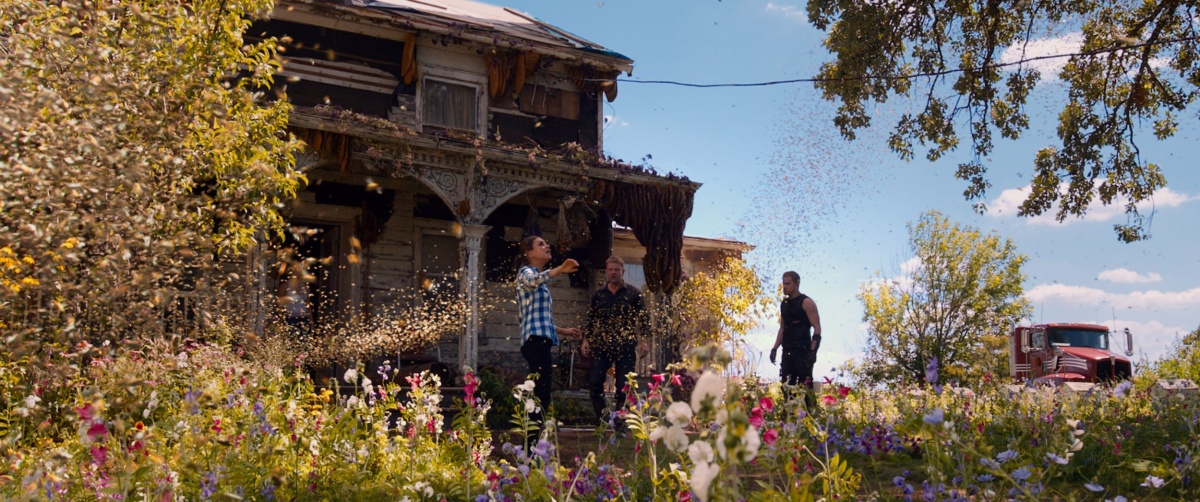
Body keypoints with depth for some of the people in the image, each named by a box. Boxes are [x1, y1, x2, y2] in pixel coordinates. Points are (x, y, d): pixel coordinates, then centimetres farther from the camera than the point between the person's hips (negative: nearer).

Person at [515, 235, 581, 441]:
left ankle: (533, 440, 8)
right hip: (536, 340, -9)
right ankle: (534, 439, -21)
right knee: (541, 395, -17)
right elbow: (533, 281, -29)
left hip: (540, 341, 9)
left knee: (540, 395, 7)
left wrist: (563, 331, 34)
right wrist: (560, 269, -45)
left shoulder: (539, 280, 25)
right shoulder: (526, 272, -1)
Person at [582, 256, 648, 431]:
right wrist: (586, 339, 6)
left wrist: (642, 339, -6)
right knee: (594, 384, -8)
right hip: (602, 346, 2)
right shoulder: (598, 295, 12)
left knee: (623, 387, -1)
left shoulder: (633, 294, 5)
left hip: (626, 347, -2)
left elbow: (643, 318, 4)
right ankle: (602, 422, 7)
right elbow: (591, 319, 15)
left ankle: (620, 426, 9)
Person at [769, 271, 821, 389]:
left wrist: (813, 351, -20)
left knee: (805, 386, -9)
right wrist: (774, 348, 13)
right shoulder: (784, 304, 15)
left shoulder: (806, 302, -6)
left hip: (803, 350, -7)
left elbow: (817, 328, -11)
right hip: (787, 351, 7)